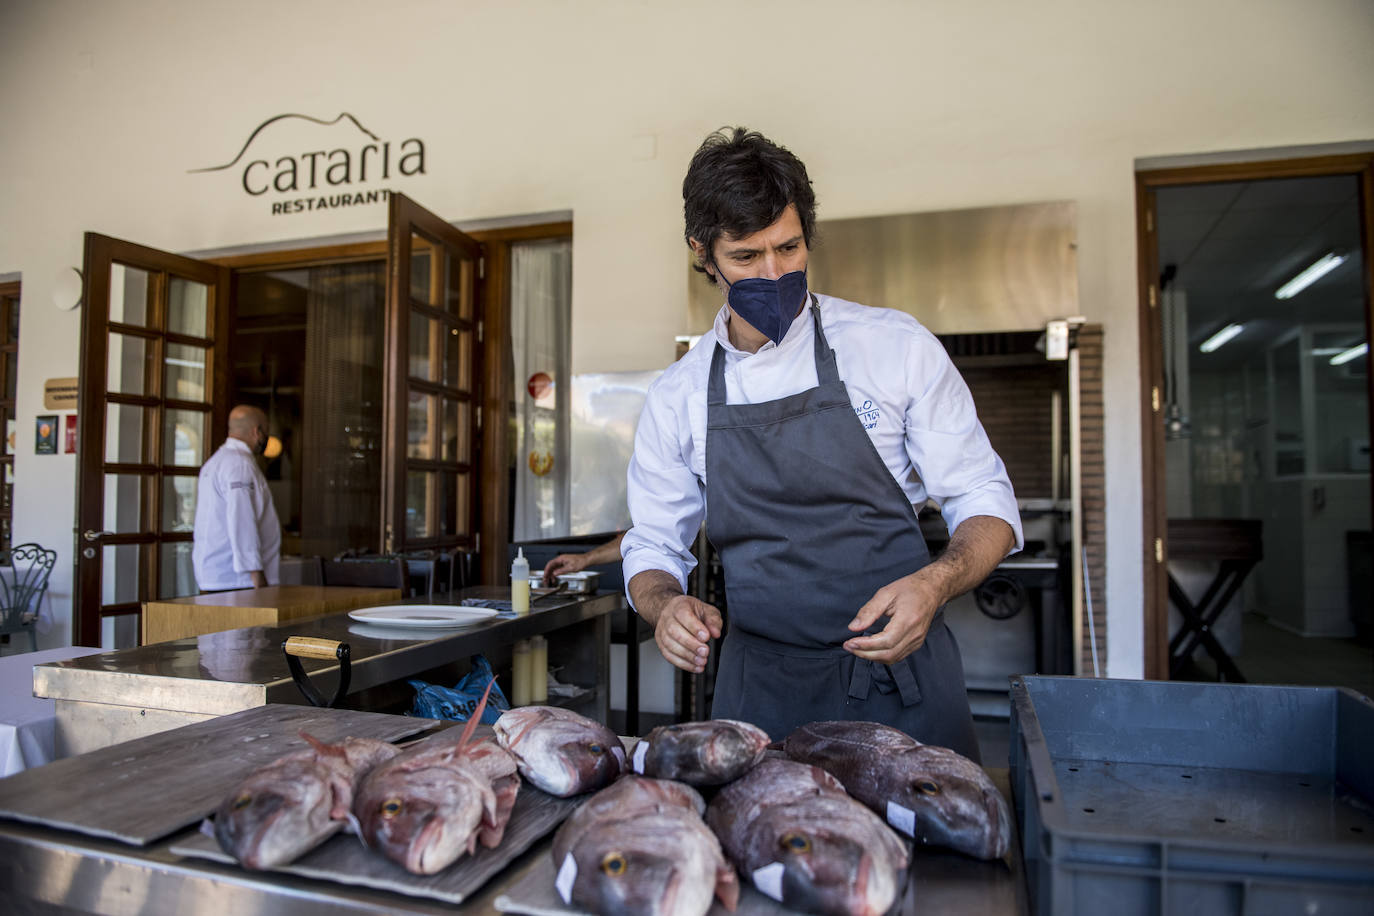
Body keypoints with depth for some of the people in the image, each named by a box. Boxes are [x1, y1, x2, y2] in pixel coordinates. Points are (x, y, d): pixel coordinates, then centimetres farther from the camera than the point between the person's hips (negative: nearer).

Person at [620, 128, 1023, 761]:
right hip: (761, 690, 2)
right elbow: (653, 547, 9)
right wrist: (665, 605, -14)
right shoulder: (676, 398, 1)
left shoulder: (897, 346, -5)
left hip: (903, 682, -1)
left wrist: (935, 583, -21)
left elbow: (984, 501, -1)